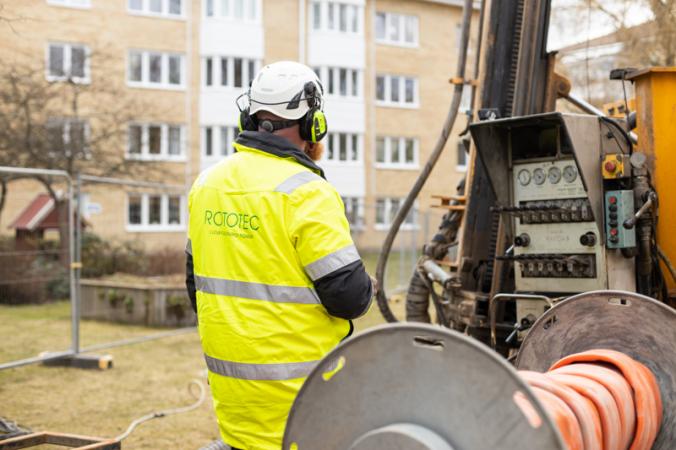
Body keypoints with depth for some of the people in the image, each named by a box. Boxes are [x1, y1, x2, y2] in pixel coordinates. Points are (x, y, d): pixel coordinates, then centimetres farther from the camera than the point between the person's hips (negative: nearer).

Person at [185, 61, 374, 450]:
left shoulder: (207, 183, 5)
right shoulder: (306, 193, -17)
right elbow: (349, 296, -17)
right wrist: (366, 289, 5)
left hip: (229, 379, 6)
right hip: (293, 388, -6)